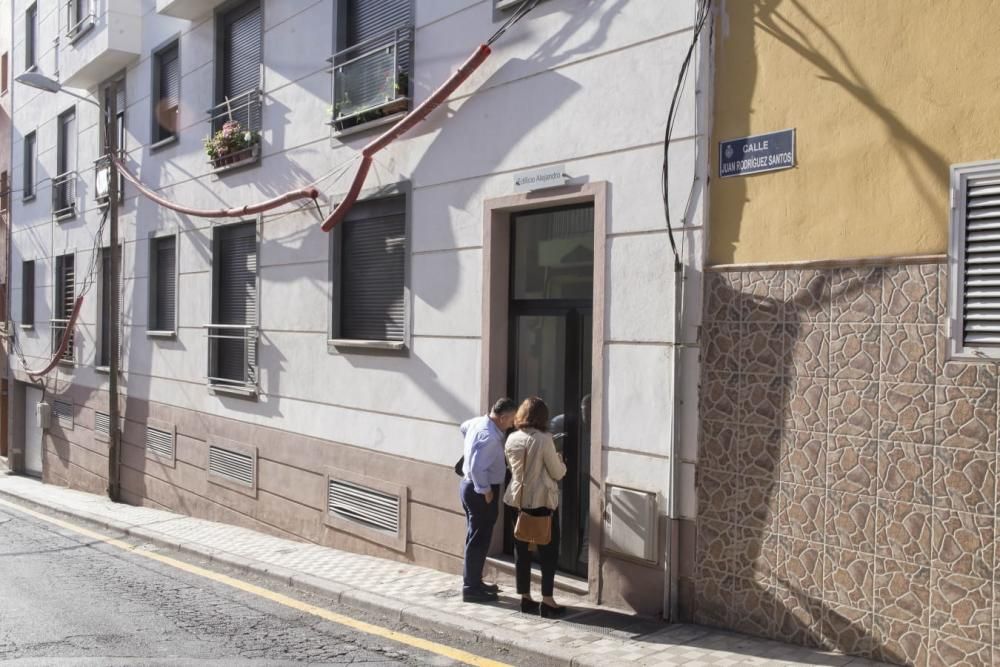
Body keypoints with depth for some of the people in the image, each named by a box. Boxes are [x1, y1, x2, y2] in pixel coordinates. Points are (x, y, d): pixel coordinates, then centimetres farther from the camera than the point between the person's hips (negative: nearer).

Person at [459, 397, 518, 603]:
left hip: (469, 484, 10)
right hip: (480, 490, -10)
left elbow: (464, 428, 29)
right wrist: (485, 491, -20)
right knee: (479, 540, -3)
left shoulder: (477, 422, 5)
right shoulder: (490, 437, -25)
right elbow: (478, 467, -30)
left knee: (476, 538, 17)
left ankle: (474, 582, 27)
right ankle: (471, 588, 3)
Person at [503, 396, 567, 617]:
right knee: (549, 550, 4)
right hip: (543, 501, -5)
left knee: (522, 550, 11)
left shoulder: (511, 440, 0)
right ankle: (547, 601, 4)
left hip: (518, 501, 5)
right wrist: (559, 461, 11)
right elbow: (557, 473, -8)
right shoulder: (544, 440, -15)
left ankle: (525, 598, 16)